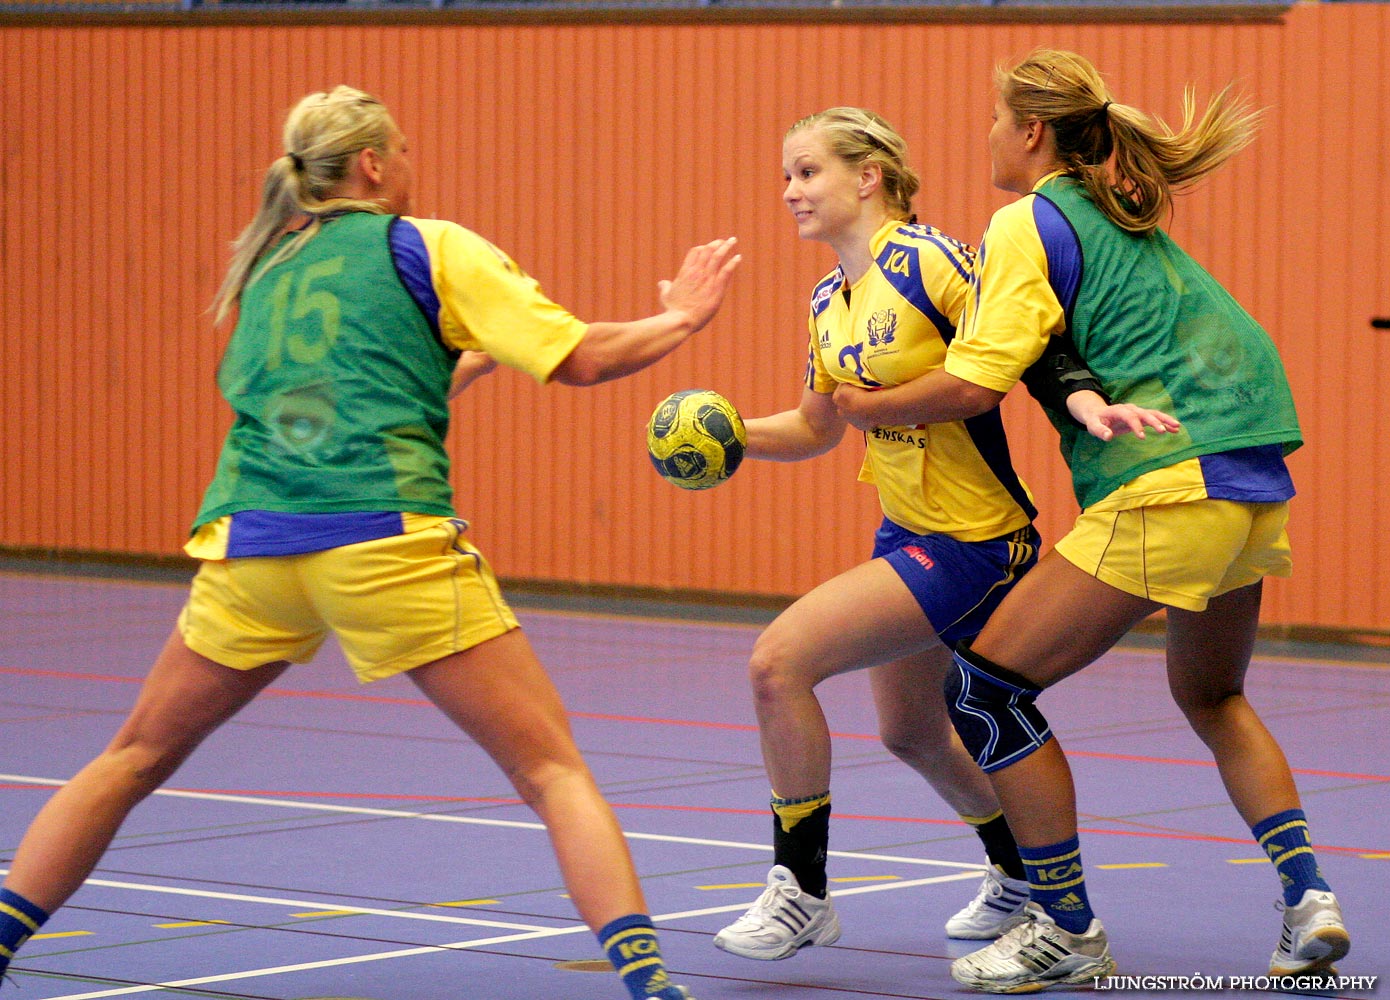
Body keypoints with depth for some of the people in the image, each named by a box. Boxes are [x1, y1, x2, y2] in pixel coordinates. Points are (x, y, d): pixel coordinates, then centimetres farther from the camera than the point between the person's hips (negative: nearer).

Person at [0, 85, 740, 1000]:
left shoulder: (267, 267, 23)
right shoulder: (430, 247, 7)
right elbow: (580, 359, 3)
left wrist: (475, 355, 42)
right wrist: (679, 320, 20)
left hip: (251, 547, 5)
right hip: (390, 544, -4)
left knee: (136, 758, 20)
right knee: (551, 769, -1)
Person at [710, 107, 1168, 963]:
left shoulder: (928, 262, -19)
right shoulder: (830, 304, 7)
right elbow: (817, 427, 19)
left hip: (973, 542, -9)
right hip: (908, 531, 9)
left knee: (780, 659, -18)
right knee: (910, 731, 23)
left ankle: (802, 893, -7)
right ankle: (1021, 874, 48)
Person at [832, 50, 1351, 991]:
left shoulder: (1029, 223, -3)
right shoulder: (1130, 220, 22)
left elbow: (975, 383, -10)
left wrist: (870, 409, 4)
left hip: (1165, 489, -9)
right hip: (1256, 489, 9)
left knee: (986, 685, 1)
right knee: (1211, 697, 30)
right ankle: (1308, 899, 16)